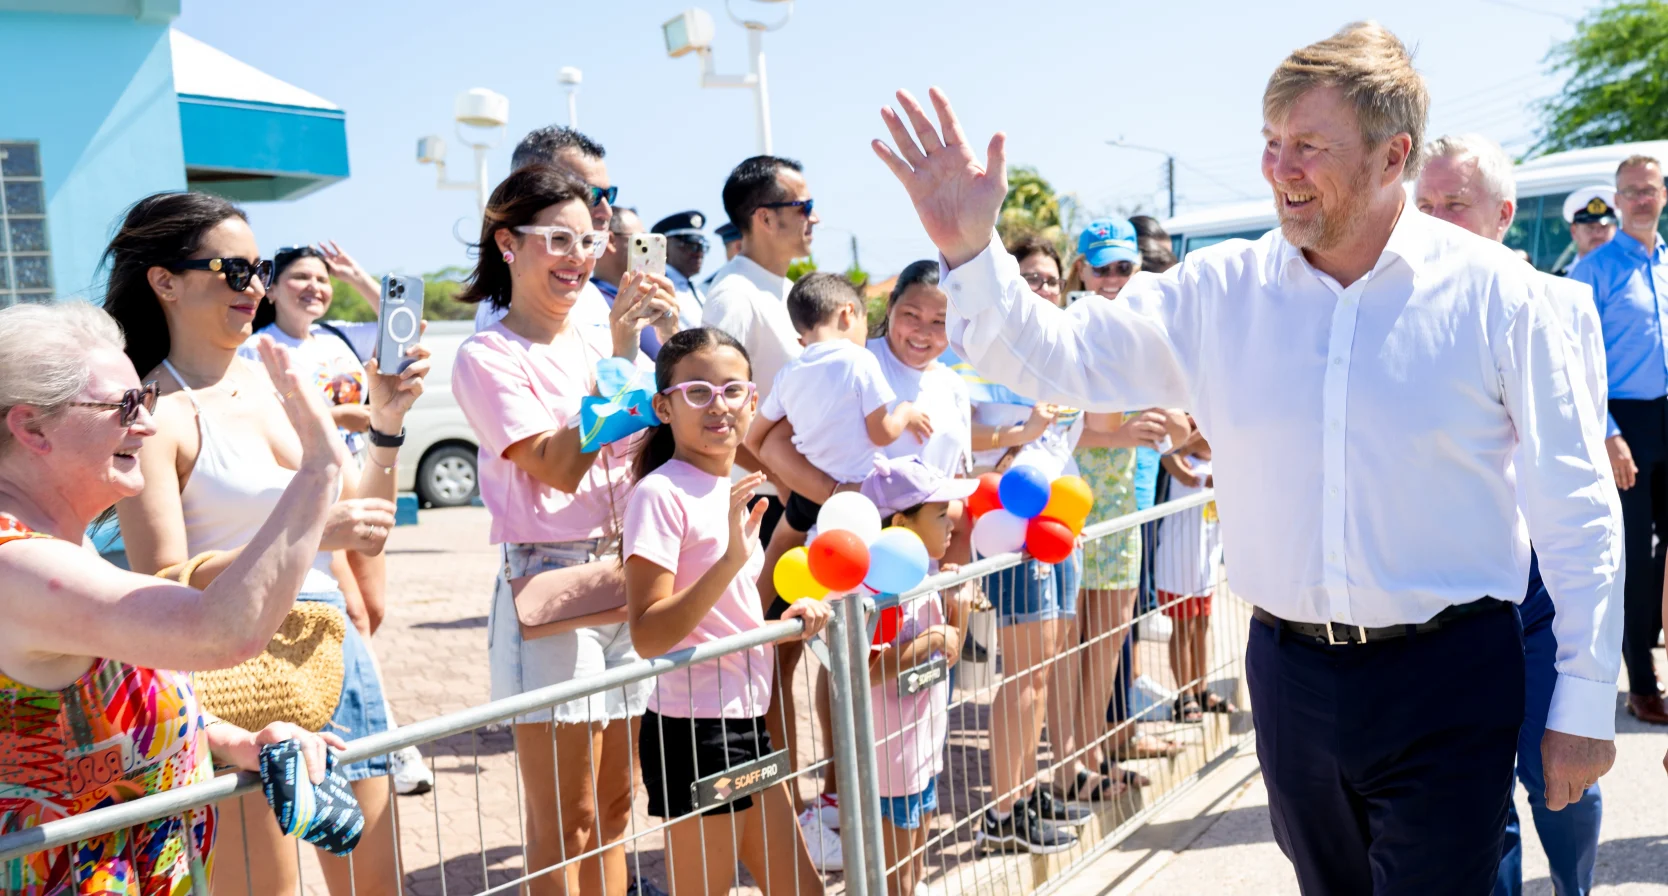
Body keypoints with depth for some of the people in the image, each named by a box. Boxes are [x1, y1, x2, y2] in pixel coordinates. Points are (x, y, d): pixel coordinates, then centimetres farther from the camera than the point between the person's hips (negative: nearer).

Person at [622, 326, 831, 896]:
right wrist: (732, 557, -29)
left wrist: (788, 620, 0)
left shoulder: (732, 492, 11)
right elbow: (648, 635, -22)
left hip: (746, 721, 9)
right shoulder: (661, 494, -15)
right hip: (694, 730, -9)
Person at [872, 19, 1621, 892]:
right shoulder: (1220, 291, 0)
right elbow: (1058, 357, 1)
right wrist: (969, 252, -15)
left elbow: (1577, 514, -3)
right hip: (1290, 672, 4)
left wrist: (1586, 701, -2)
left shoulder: (1493, 292, -7)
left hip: (1446, 686, -3)